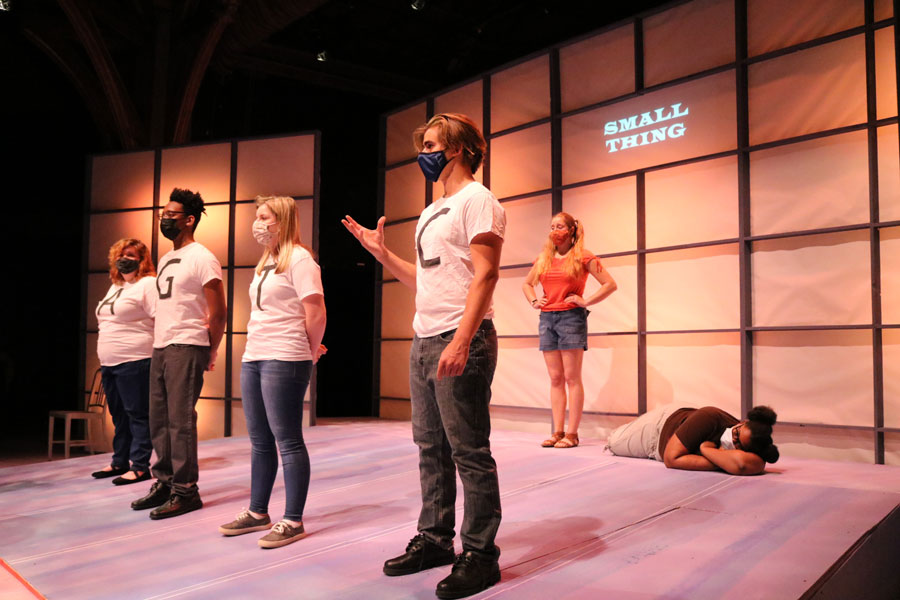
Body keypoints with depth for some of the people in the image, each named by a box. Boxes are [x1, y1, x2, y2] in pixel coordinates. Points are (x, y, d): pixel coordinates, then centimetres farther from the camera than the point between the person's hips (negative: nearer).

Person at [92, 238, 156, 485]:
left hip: (134, 362, -9)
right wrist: (104, 358, 22)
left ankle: (140, 467, 0)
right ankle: (120, 462, 25)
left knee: (137, 414, -5)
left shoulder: (148, 284, -7)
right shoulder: (115, 286, 21)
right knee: (119, 415, 15)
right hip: (109, 363, 9)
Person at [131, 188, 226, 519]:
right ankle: (164, 483, 22)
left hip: (186, 349, -9)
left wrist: (211, 352, -5)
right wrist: (159, 342, 14)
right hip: (160, 348, 9)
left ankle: (185, 491, 1)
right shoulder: (165, 259, 18)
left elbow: (218, 312, -10)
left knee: (180, 421, -7)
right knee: (159, 420, 11)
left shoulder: (202, 259, -8)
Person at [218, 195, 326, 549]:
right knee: (259, 441, 14)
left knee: (287, 441, -3)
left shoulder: (298, 259, -8)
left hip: (283, 361, -9)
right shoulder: (265, 263, 19)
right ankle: (257, 512, 26)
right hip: (252, 359, 9)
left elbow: (316, 314, -13)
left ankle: (293, 522, 5)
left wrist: (310, 351, -3)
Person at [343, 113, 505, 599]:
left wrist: (461, 341, -25)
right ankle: (434, 540, 25)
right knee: (431, 448, 14)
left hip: (459, 342, -9)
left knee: (469, 452, -4)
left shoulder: (477, 200, -5)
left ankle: (480, 554, 6)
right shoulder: (431, 212, 22)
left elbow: (485, 275, -16)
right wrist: (382, 254, 19)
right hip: (424, 341, 9)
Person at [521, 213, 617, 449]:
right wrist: (533, 301, 12)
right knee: (555, 378, 6)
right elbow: (526, 283, 29)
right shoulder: (543, 259, 14)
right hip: (547, 318, 5)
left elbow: (610, 284, -4)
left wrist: (585, 301, -8)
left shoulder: (583, 257, -1)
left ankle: (572, 433, -1)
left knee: (572, 378, -4)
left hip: (571, 317, -5)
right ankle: (557, 432, 9)